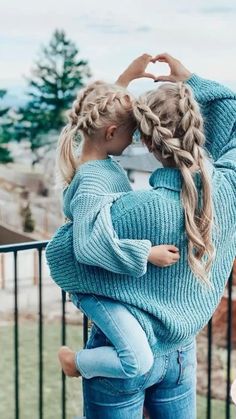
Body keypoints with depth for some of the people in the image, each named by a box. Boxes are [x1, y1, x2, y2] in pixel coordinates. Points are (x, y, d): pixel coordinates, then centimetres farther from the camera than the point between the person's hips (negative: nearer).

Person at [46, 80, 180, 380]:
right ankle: (75, 361, 6)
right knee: (138, 361, -23)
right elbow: (89, 246, -38)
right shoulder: (91, 184, -31)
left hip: (120, 276, 10)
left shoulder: (104, 163, -3)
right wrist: (147, 253, -34)